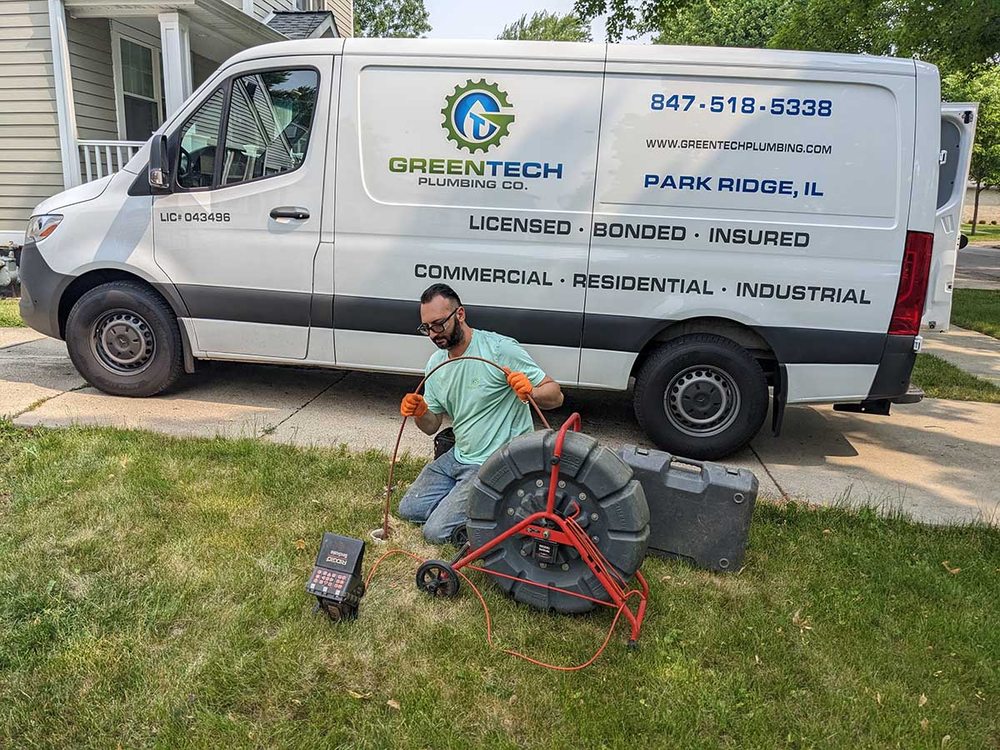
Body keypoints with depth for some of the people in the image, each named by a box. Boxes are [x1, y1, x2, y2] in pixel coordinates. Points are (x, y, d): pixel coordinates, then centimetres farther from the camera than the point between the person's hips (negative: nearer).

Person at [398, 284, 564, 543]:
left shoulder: (501, 349, -18)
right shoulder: (435, 363, 4)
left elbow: (556, 396, -15)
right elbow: (432, 426, 11)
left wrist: (531, 392, -38)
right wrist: (419, 412, -13)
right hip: (458, 456, 8)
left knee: (436, 532, -12)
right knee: (409, 509, 12)